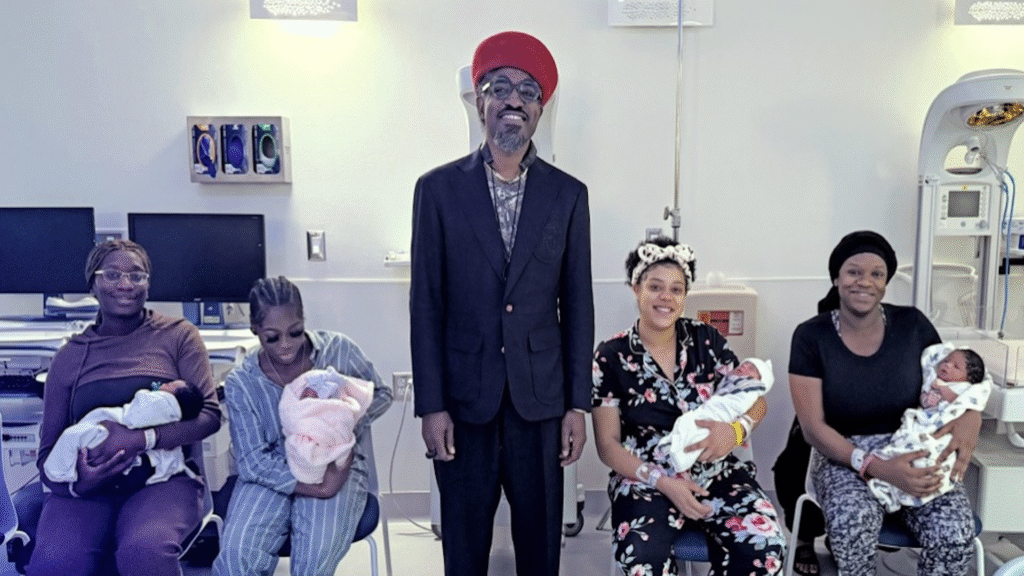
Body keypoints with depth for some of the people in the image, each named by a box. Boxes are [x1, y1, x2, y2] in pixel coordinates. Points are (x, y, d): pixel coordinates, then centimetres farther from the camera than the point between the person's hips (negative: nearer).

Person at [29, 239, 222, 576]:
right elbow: (48, 451, 13)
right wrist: (75, 483, -11)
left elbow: (210, 415, -2)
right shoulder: (70, 356, 15)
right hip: (86, 488, 2)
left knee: (144, 549, -35)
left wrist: (141, 440, -18)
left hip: (164, 476, -2)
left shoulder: (178, 335, 7)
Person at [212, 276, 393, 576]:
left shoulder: (339, 349, -6)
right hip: (273, 473, 1)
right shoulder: (240, 382, -5)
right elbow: (253, 461, -8)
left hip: (337, 465, -1)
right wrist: (317, 488, -21)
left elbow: (381, 394, 8)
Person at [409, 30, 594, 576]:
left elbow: (577, 304, 4)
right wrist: (431, 406, -6)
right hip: (464, 398, -1)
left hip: (540, 398, 1)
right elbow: (426, 304, -2)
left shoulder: (567, 194, 3)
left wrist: (577, 404, 1)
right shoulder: (438, 188, -1)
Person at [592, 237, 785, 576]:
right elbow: (608, 444, -1)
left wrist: (735, 429, -18)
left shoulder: (706, 339, 4)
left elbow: (756, 399, 5)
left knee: (766, 548, -24)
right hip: (646, 480, -2)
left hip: (717, 473, 2)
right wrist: (663, 482, -15)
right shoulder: (611, 357, -2)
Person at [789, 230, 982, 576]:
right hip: (844, 455, -2)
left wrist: (970, 417, -15)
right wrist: (876, 468, -25)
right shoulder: (811, 336, -9)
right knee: (854, 523, -34)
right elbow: (814, 428, -11)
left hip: (915, 452, 2)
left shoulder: (912, 325, -2)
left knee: (954, 534, -26)